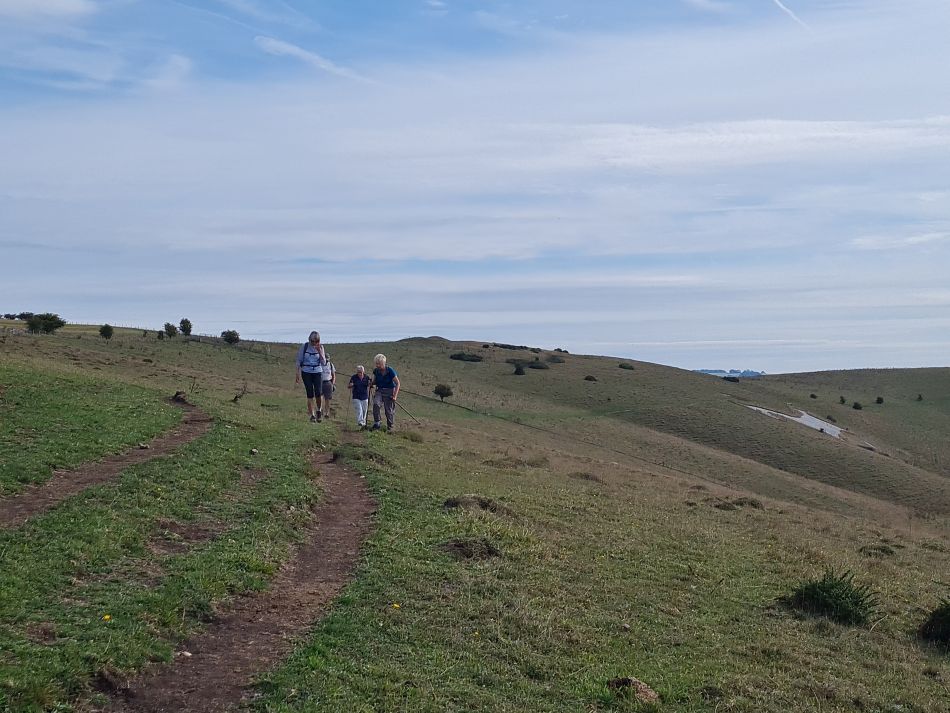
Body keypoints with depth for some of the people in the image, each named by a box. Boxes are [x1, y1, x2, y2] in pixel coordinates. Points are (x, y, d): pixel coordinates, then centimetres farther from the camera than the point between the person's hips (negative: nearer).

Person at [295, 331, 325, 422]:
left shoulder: (320, 347, 0)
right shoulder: (304, 346, -4)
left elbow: (323, 363, -3)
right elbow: (299, 360, 3)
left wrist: (319, 351, -14)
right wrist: (298, 373, -1)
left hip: (318, 372, 1)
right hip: (306, 372, -1)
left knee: (318, 393, -14)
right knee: (310, 394, -5)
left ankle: (318, 410, 11)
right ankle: (312, 415, 4)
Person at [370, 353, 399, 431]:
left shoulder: (390, 371, -15)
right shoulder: (376, 371, -2)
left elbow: (397, 383, -11)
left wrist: (395, 395, -17)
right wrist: (372, 383, -9)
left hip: (389, 392, -3)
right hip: (379, 391, 3)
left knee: (389, 410, 0)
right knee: (376, 404, -25)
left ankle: (390, 427, 17)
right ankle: (376, 423, -19)